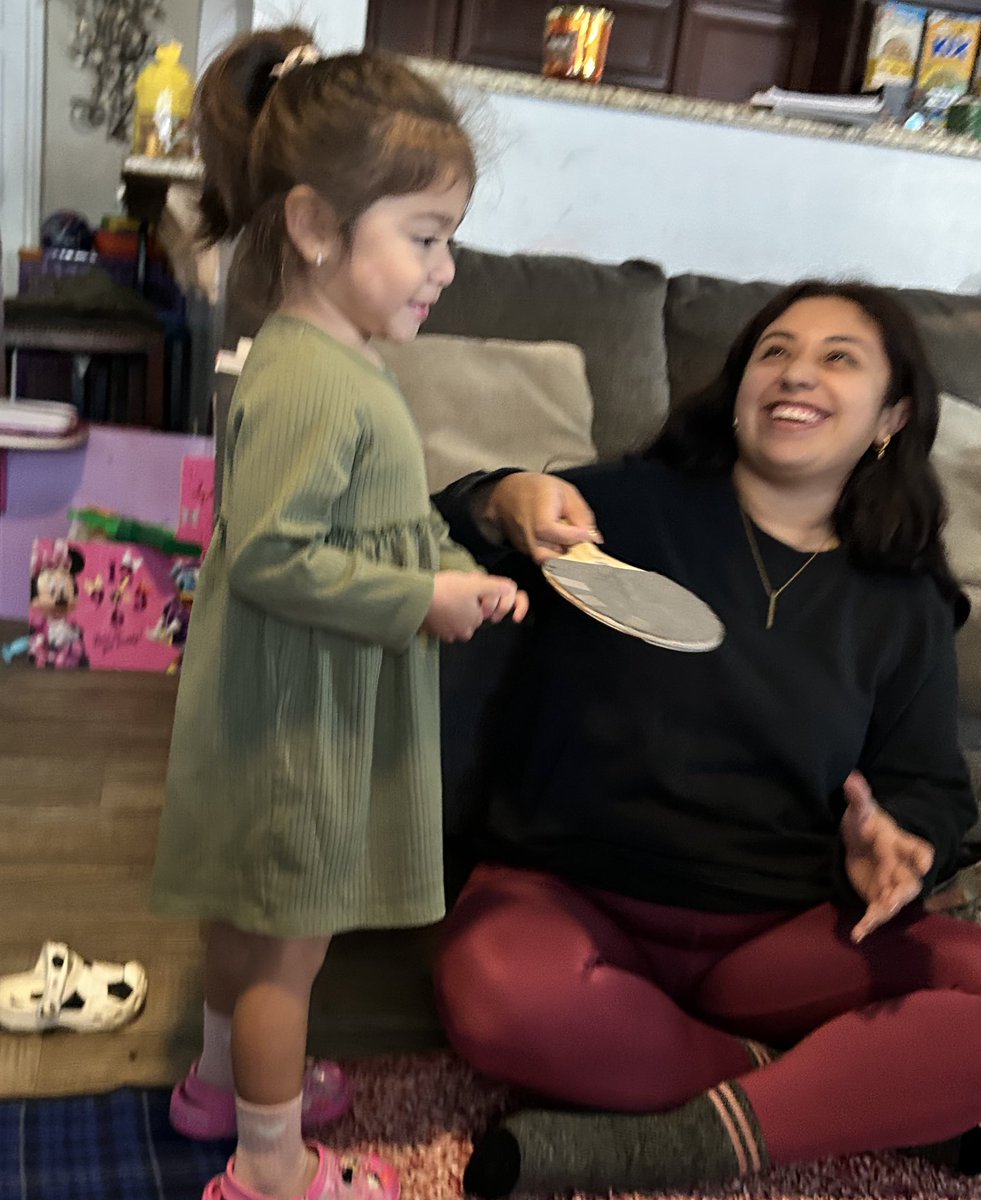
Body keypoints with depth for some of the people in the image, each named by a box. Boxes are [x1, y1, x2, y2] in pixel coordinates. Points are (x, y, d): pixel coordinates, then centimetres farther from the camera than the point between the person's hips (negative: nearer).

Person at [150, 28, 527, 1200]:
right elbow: (267, 555, -29)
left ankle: (225, 1079, 48)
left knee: (252, 912, 26)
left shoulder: (340, 360, 7)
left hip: (319, 710, 10)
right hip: (296, 719, -10)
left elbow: (387, 513, 14)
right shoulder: (308, 384, -26)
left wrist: (461, 573, -1)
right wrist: (421, 601, -23)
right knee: (289, 940, 8)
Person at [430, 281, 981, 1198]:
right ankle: (838, 1093, -13)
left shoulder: (903, 606, 8)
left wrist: (893, 840, -12)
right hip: (573, 897, -2)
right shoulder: (626, 505, -1)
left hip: (783, 936, 3)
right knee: (500, 996, -35)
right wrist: (503, 505, -30)